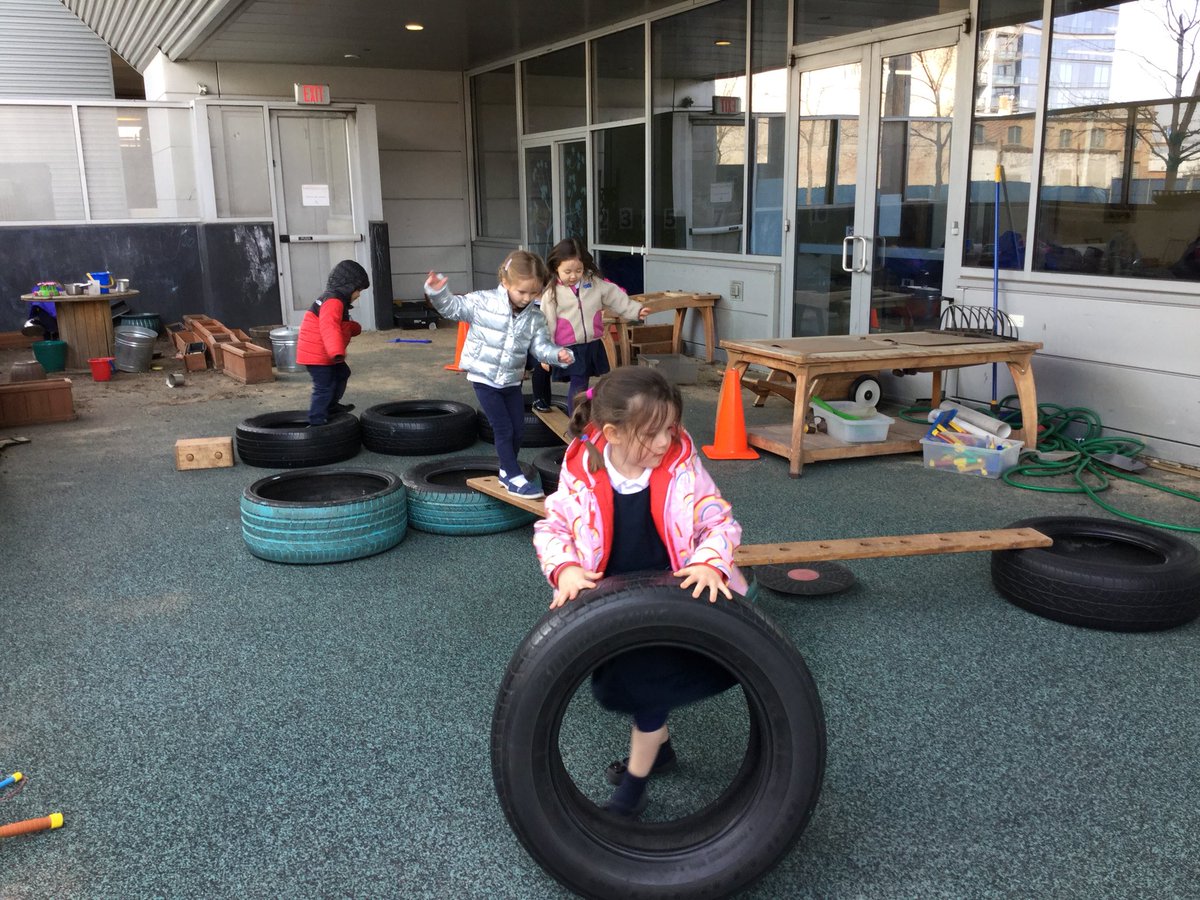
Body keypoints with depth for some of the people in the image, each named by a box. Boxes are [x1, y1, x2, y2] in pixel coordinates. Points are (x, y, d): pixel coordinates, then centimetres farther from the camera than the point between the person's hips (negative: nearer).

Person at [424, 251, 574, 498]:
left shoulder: (534, 318, -2)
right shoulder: (482, 302, -13)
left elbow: (541, 346, -6)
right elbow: (453, 308, -7)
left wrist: (558, 353, -26)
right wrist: (437, 292, -25)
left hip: (511, 381, 5)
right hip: (484, 378, -5)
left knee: (517, 429, 9)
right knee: (504, 429, -6)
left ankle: (506, 472, 31)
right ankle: (514, 478, 3)